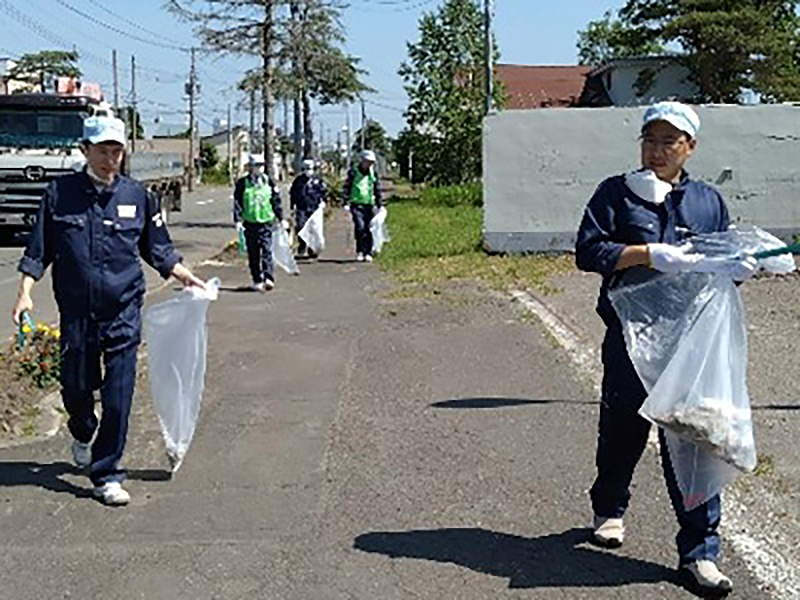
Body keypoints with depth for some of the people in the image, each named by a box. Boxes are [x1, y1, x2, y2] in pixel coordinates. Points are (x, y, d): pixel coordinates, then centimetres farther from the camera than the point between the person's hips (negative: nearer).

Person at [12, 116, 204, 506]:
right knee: (76, 386, 10)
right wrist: (25, 292, -3)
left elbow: (158, 250, 15)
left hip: (123, 312, 0)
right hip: (76, 312, 0)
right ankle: (82, 434, 45)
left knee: (118, 396, -3)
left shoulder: (137, 196, 4)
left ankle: (106, 474, 8)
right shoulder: (60, 193, 0)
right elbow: (39, 250, 5)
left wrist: (186, 277, 6)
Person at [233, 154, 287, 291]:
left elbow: (276, 201, 11)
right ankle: (257, 281, 13)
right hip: (250, 223, 0)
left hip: (266, 222, 0)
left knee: (267, 250, -10)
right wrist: (238, 220, -9)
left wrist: (281, 219, 11)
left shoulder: (268, 181, 6)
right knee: (253, 253, 5)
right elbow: (237, 202, 1)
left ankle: (268, 278, -13)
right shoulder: (242, 183, 1)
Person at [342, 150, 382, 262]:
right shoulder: (353, 172, 0)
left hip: (369, 205, 4)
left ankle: (368, 253, 9)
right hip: (356, 205, -3)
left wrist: (380, 205, 20)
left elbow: (377, 190, 21)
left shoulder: (373, 173, 12)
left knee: (369, 229, 0)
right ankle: (360, 252, -5)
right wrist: (345, 203, -5)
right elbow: (347, 188, 2)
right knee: (360, 227, -16)